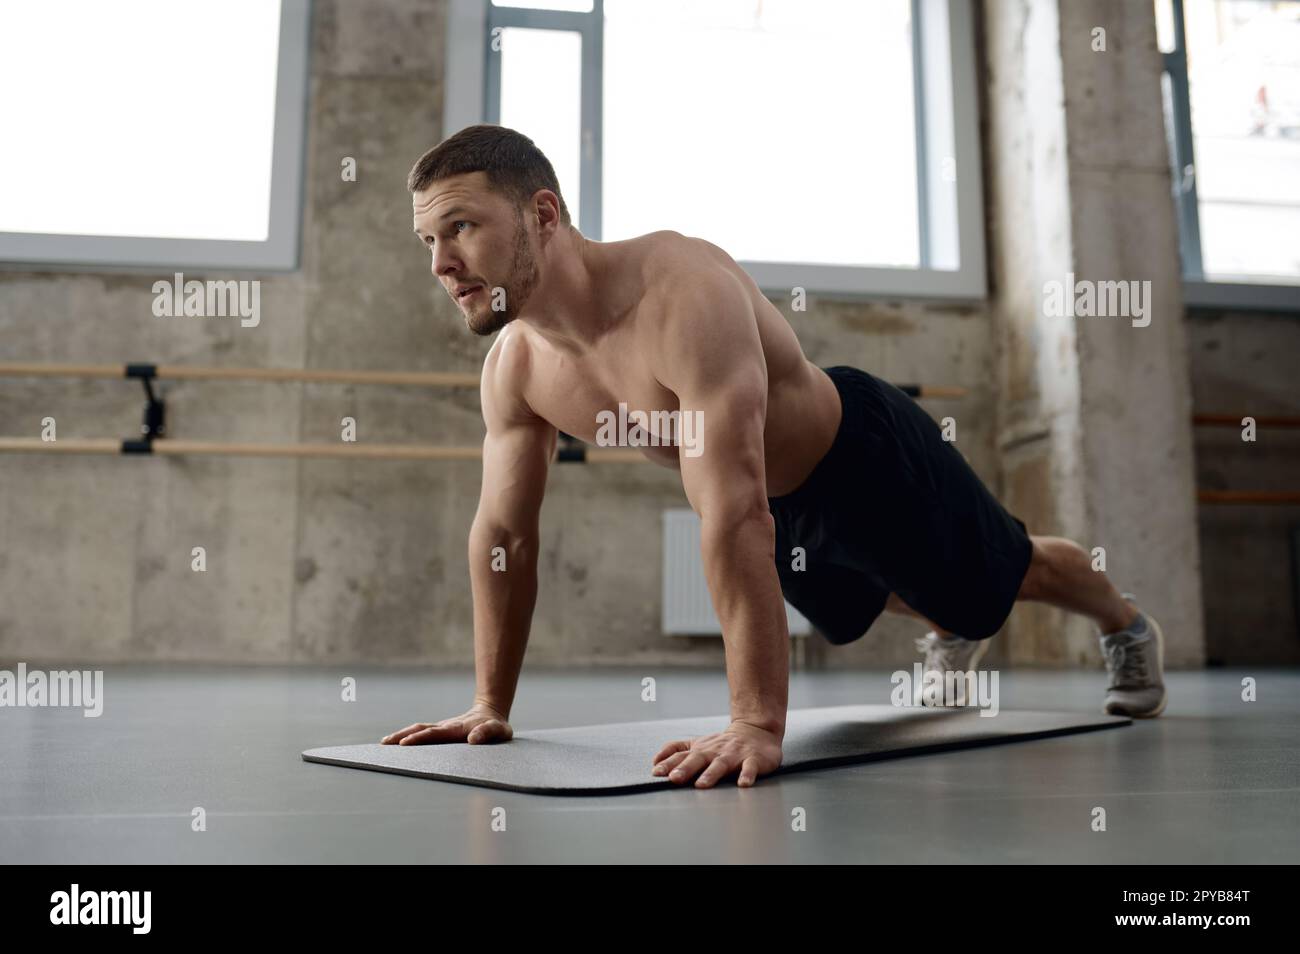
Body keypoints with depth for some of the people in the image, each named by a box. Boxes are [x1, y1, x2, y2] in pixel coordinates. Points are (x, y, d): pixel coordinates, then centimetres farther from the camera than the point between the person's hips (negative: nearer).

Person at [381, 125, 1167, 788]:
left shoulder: (683, 292, -42)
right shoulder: (514, 367, -19)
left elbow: (734, 518, -49)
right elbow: (505, 533, -9)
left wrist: (757, 725, -50)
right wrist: (491, 705, -7)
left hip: (866, 453, -6)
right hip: (784, 508, 7)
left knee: (1010, 573, 20)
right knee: (871, 598, 34)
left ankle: (1126, 623, 54)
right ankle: (955, 630, 71)